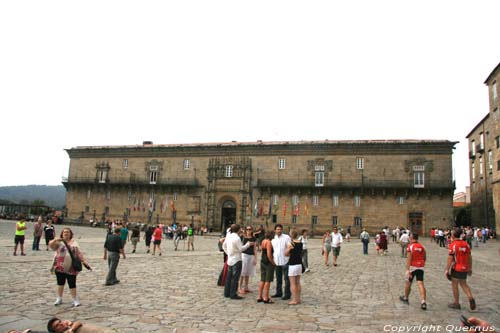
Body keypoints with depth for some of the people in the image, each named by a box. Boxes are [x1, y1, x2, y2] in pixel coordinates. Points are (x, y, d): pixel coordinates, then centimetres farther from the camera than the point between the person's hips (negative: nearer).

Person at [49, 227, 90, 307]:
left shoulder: (74, 243, 9)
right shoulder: (59, 242, 5)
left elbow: (79, 253, 7)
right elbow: (51, 245, -12)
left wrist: (84, 261, -2)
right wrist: (55, 240, -30)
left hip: (71, 268, 0)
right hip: (60, 267, 0)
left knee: (72, 284, 3)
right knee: (60, 283, 12)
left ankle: (75, 299, 13)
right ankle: (59, 298, 29)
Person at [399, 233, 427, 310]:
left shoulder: (410, 246, -11)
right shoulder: (422, 246, 5)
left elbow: (409, 259, -18)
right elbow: (424, 257, 15)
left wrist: (408, 270, -20)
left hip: (412, 266, -4)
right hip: (420, 267, 4)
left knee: (408, 283, 13)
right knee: (420, 284, -2)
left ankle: (405, 298, 31)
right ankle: (423, 302, -15)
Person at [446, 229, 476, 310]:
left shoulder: (453, 245, -15)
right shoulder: (466, 244, 4)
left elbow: (450, 259, -17)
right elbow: (470, 257, 8)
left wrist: (447, 270, -11)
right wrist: (470, 268, 18)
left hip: (456, 268, -6)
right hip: (465, 268, 6)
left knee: (454, 285, 8)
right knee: (464, 284, 19)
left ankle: (456, 303, 17)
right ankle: (471, 298, -2)